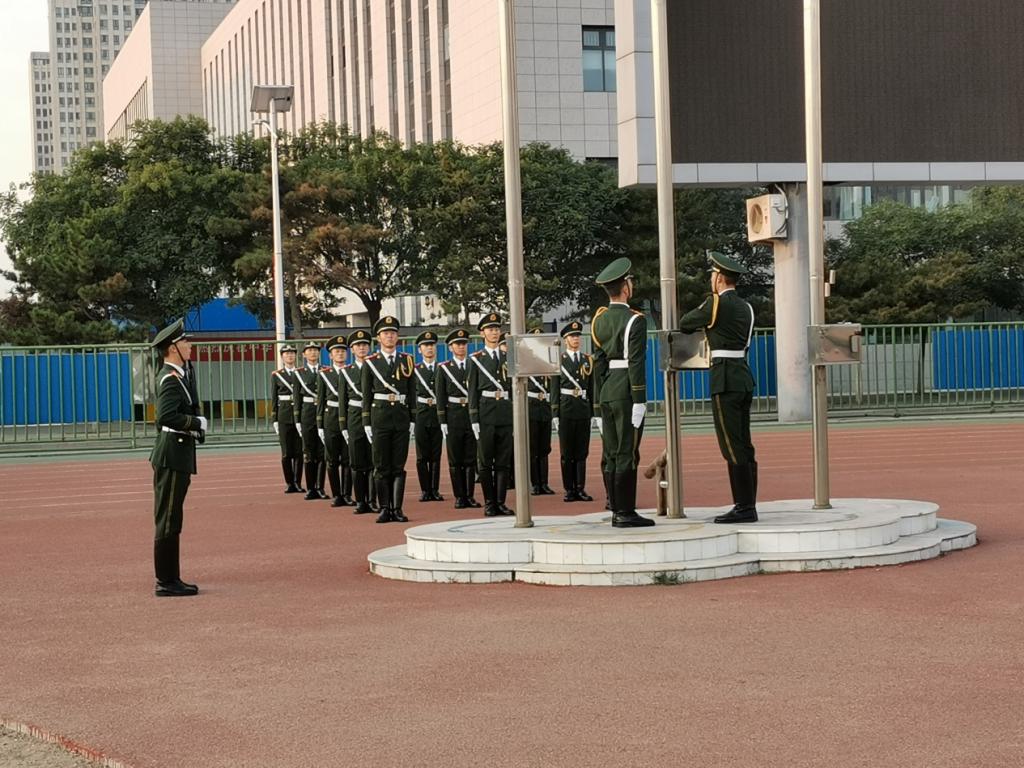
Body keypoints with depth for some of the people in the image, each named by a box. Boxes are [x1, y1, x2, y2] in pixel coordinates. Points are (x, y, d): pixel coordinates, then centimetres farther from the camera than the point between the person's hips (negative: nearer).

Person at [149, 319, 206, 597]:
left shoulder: (177, 375, 13)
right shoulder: (171, 379, -16)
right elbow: (166, 417, -27)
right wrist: (197, 423, -19)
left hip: (177, 457, 10)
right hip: (172, 456, -10)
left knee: (171, 521, 14)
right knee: (168, 521, -5)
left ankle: (171, 579, 21)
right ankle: (166, 582, -1)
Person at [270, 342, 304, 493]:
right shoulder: (276, 375, 6)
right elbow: (274, 399, 5)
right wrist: (274, 420, -1)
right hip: (284, 415, -1)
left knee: (299, 451, -1)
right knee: (286, 452, 1)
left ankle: (298, 483, 4)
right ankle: (289, 483, 7)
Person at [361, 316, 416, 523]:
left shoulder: (407, 361, 9)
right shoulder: (370, 363, 4)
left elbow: (412, 393, 10)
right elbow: (366, 395, 4)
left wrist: (412, 420, 4)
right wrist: (366, 423, -1)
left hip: (401, 418, 1)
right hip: (379, 417, -1)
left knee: (399, 467, 2)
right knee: (381, 467, 1)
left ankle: (397, 509, 4)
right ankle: (385, 508, 5)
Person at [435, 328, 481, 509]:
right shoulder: (444, 368, 4)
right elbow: (441, 396, 1)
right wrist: (442, 421, -6)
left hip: (472, 415, 1)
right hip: (453, 416, -1)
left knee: (471, 458, 2)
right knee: (455, 459, 2)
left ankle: (470, 496, 7)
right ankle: (459, 497, 6)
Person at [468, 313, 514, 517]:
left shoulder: (507, 358, 14)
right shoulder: (476, 359, 4)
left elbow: (513, 388, 15)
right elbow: (473, 391, 1)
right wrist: (474, 419, -6)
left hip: (506, 413, 3)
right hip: (485, 412, -3)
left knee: (504, 461, 3)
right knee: (485, 461, -1)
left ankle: (500, 502, 8)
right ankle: (489, 503, 5)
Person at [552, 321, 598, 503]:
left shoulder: (588, 360, 11)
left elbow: (591, 388, 12)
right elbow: (555, 389, 1)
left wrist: (593, 413, 7)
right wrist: (555, 414, -6)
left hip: (584, 410, 3)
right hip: (565, 410, -3)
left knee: (582, 452, 3)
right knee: (567, 453, 1)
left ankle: (580, 489, 6)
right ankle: (569, 490, 5)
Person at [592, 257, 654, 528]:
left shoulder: (599, 320, 11)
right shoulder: (634, 320, -11)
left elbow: (598, 361, 12)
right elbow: (636, 363, -16)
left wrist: (599, 400, 14)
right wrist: (639, 401, -16)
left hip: (606, 391, 7)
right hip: (626, 391, -7)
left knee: (611, 454, 8)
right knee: (627, 453, -6)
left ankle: (617, 510, 13)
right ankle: (626, 513, -6)